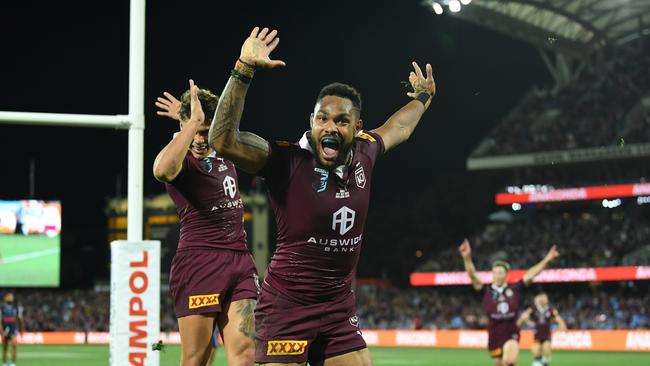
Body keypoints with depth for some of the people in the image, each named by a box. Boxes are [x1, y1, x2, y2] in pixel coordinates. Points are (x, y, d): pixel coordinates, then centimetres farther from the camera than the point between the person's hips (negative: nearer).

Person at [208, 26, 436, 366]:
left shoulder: (363, 154, 3)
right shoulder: (287, 161, -15)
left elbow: (397, 128, 27)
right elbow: (223, 140, -30)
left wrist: (421, 98, 43)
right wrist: (244, 69, -35)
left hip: (340, 307, 6)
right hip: (286, 305, -6)